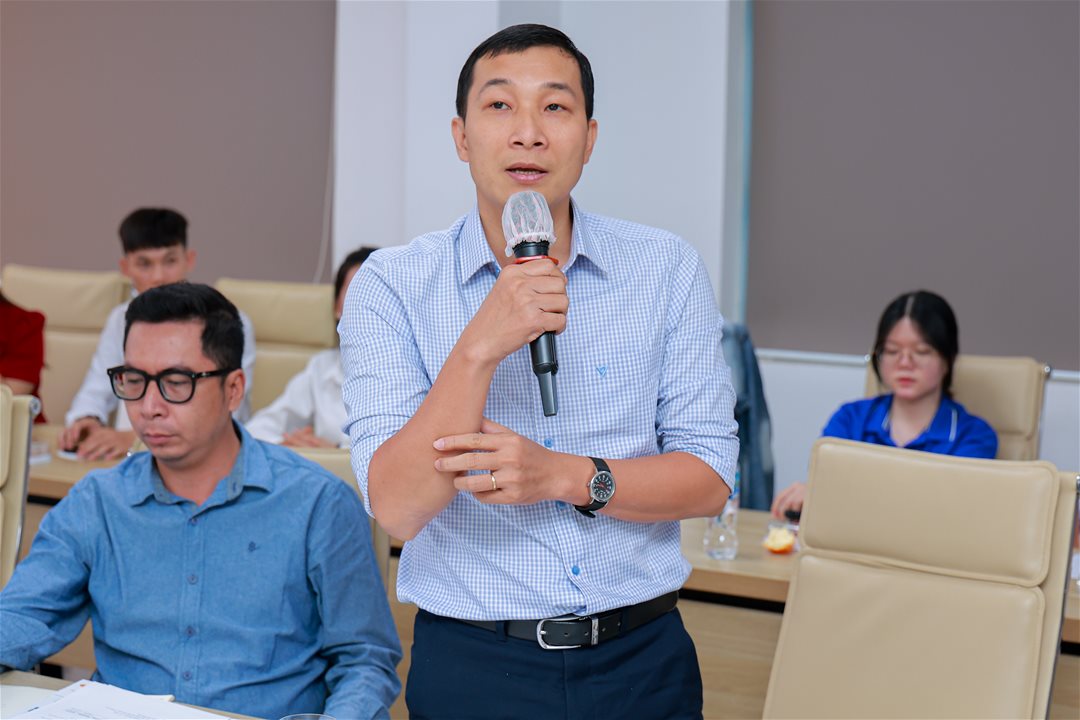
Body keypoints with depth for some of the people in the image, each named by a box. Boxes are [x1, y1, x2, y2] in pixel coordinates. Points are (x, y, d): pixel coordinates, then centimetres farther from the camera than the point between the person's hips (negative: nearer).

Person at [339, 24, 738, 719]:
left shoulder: (667, 269, -1)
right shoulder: (391, 286, -6)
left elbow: (709, 478, -3)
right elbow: (398, 508, -15)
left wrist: (565, 476, -19)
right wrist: (480, 348, -27)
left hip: (640, 660, 2)